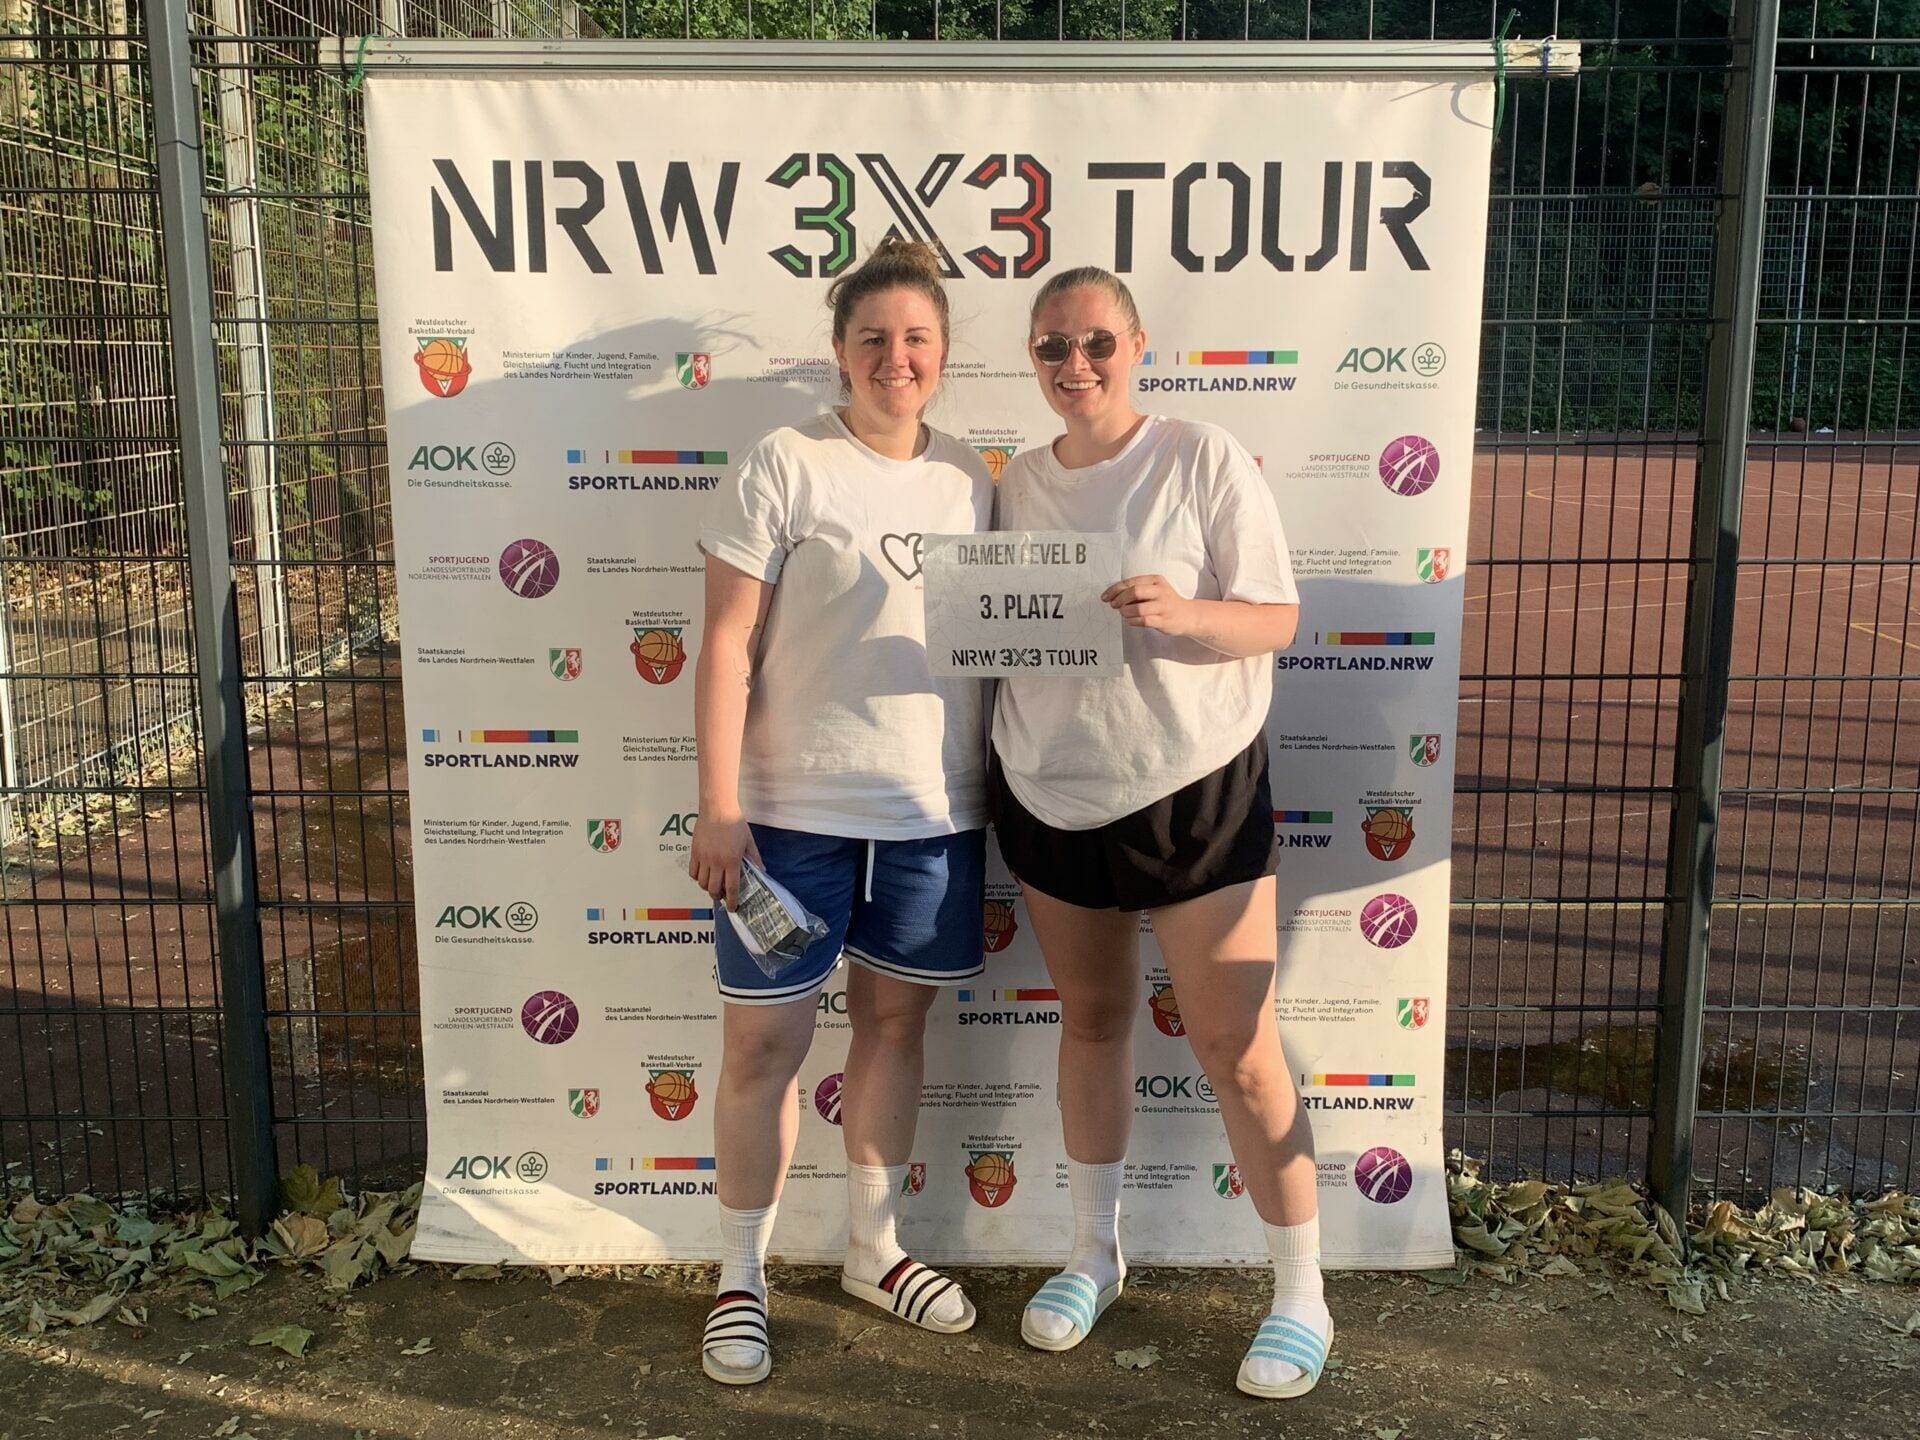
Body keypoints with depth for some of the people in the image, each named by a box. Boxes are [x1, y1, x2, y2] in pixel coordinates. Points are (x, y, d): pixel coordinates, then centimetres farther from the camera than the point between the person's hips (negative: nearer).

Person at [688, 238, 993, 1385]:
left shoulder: (972, 481, 9)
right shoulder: (785, 468, -6)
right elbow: (726, 645, -8)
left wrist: (997, 795, 10)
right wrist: (719, 807, -13)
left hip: (934, 813, 5)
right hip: (794, 811, -4)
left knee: (896, 1023, 15)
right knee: (765, 1039, 3)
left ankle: (874, 1247, 34)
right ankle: (743, 1277, 22)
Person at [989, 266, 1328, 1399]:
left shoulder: (1204, 459, -7)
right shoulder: (1021, 482, 7)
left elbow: (1278, 618, -9)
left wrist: (1184, 614, -27)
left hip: (1193, 788, -4)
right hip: (1049, 789, 5)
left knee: (1237, 1047, -1)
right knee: (1092, 1019, 15)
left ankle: (1302, 1295, 15)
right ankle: (1096, 1252, 33)